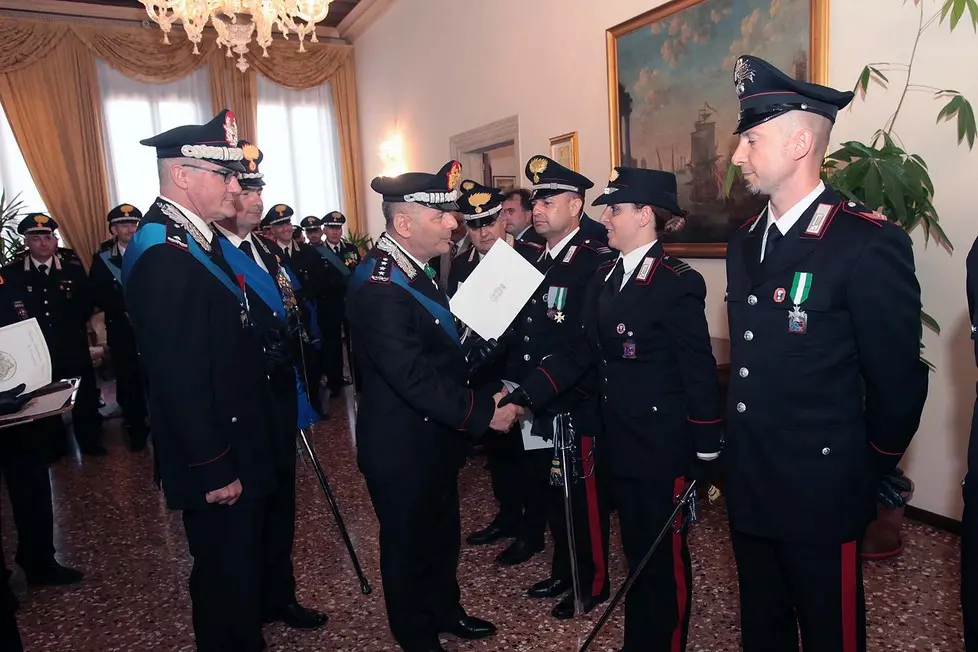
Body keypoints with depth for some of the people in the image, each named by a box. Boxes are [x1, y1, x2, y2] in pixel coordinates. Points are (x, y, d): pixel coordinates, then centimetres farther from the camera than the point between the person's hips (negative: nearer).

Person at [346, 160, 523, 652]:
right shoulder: (379, 287, -27)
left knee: (443, 532, 25)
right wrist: (482, 412, -26)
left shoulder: (418, 269, 4)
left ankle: (445, 611, 47)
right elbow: (414, 379, -31)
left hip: (435, 436, 9)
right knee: (408, 542, 14)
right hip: (401, 446, -9)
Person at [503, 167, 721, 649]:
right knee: (636, 550, 22)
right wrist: (525, 396, -6)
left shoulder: (677, 284, -16)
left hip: (663, 449, -7)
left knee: (665, 558, 12)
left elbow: (700, 374, -15)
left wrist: (705, 455, -12)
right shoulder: (604, 280, 7)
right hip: (621, 444, 7)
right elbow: (579, 352, 4)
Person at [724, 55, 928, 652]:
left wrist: (868, 477, -1)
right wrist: (737, 455, 13)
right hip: (748, 489, 7)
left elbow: (898, 382, -12)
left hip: (821, 496, -6)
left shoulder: (869, 244, -17)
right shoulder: (744, 243, 6)